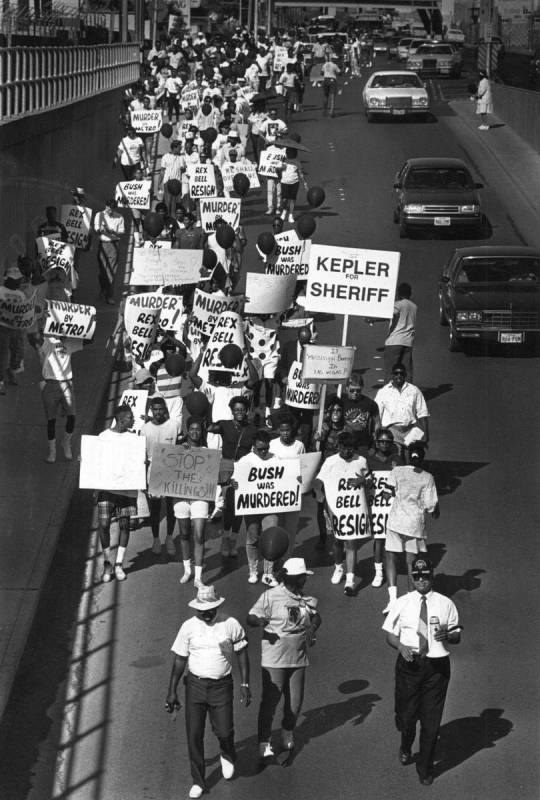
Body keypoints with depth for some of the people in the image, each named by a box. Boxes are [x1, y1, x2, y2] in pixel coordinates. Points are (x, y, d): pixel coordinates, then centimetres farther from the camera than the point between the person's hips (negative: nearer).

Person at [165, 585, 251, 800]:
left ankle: (227, 757, 32)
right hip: (195, 685, 1)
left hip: (221, 685, -1)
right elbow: (179, 660, 3)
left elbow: (242, 654, 5)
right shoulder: (189, 627, -3)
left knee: (224, 731, -5)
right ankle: (198, 782, 13)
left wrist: (245, 685, 0)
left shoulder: (230, 624, -5)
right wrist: (172, 692, 1)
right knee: (194, 735, -1)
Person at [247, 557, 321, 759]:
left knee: (295, 701, 9)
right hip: (274, 659, -5)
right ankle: (264, 742, 2)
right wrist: (260, 621, -34)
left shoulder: (305, 598, 7)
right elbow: (251, 618, -11)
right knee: (270, 699, -6)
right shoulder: (270, 596, -11)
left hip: (298, 658, 5)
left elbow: (316, 617, 15)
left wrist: (312, 629, -7)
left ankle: (288, 732, 33)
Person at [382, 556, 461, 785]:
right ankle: (405, 748, 42)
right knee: (406, 714, 8)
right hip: (409, 663, 0)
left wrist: (447, 635, -16)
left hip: (437, 665, 0)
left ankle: (425, 768, 20)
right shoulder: (402, 603, 2)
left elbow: (457, 636, 7)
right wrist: (401, 646, -16)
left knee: (431, 720, 3)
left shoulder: (445, 604, 3)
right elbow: (389, 633, 5)